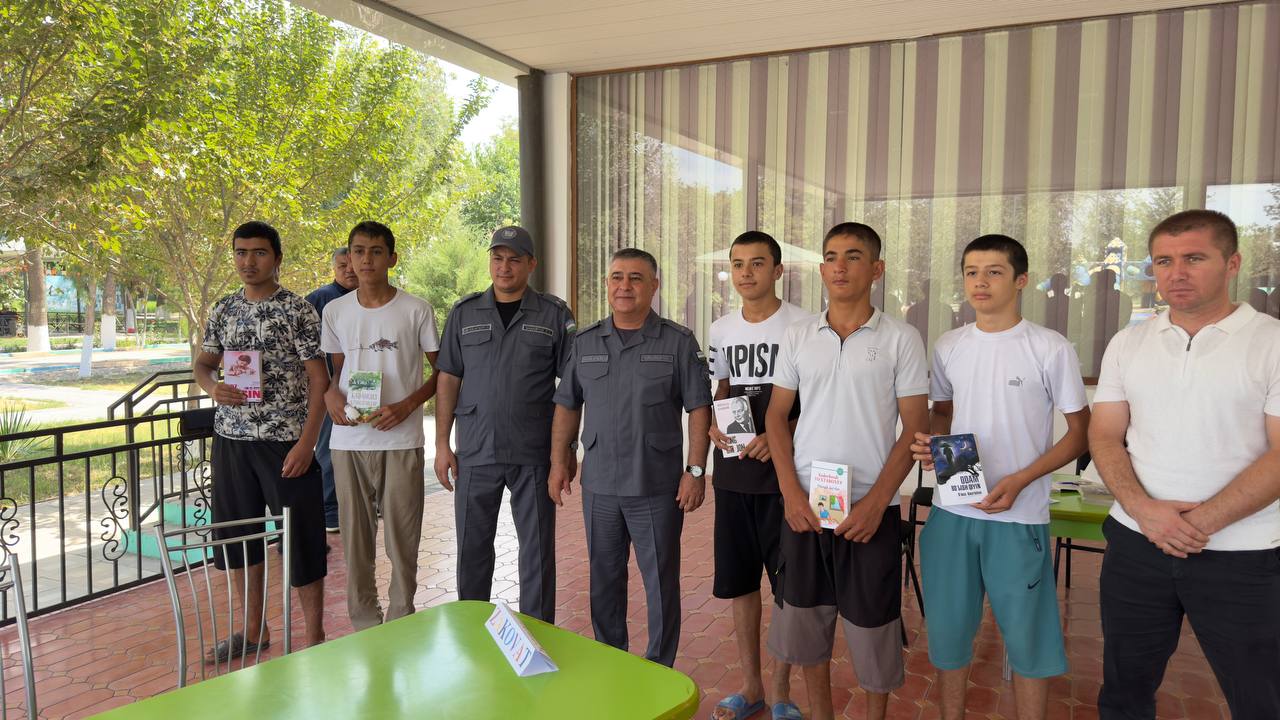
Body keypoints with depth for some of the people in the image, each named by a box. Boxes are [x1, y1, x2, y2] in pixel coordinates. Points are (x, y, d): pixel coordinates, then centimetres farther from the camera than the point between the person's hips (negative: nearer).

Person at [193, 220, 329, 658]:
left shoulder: (297, 310, -7)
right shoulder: (224, 310, 8)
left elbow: (319, 380, -9)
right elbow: (203, 363, 18)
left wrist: (307, 441, -16)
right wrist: (212, 387, -7)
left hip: (286, 441, -5)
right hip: (232, 439, 6)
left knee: (302, 538, 0)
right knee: (237, 534, 13)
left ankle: (315, 635, 14)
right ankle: (254, 630, 30)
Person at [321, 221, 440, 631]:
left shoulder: (416, 311, -4)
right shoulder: (334, 311, 7)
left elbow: (442, 371, 2)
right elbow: (334, 368, 17)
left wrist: (407, 404, -12)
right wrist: (331, 395, -4)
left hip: (401, 440, -3)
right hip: (349, 440, 3)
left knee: (402, 536, 3)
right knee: (355, 536, 9)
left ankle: (401, 622, 19)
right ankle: (364, 623, 24)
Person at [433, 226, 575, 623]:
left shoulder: (554, 315, 1)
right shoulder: (465, 313, 7)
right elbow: (448, 380, 8)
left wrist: (568, 448, -3)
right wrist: (442, 444, 2)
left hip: (534, 455, -2)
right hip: (475, 453, 2)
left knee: (537, 548, 6)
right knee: (472, 548, 11)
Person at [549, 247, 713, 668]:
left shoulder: (678, 342, -3)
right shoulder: (585, 343, 7)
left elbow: (699, 409, -4)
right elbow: (567, 406, 11)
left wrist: (695, 470, -10)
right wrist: (559, 463, 6)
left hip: (657, 487, -3)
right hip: (599, 485, 4)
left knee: (661, 580, 5)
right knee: (603, 577, 15)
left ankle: (661, 669, 22)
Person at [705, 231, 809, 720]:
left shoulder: (803, 326, -8)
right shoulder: (721, 330, 8)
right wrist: (714, 426, -3)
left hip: (783, 475, -5)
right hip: (733, 474, 5)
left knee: (788, 585, 5)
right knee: (738, 581, 13)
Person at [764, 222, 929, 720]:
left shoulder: (901, 339, -4)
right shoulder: (798, 337, 5)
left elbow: (915, 428, -4)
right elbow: (776, 416, 7)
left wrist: (876, 502, -13)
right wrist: (790, 492, -5)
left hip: (871, 508, -3)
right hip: (805, 505, 3)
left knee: (872, 623, 8)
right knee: (804, 618, 13)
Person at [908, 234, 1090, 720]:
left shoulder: (1051, 349, -7)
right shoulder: (948, 347, 5)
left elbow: (1081, 433, -3)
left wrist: (1020, 480, -16)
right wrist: (929, 441, -5)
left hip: (1019, 516, -4)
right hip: (951, 511, 4)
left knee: (1027, 638, 6)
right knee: (947, 629, 14)